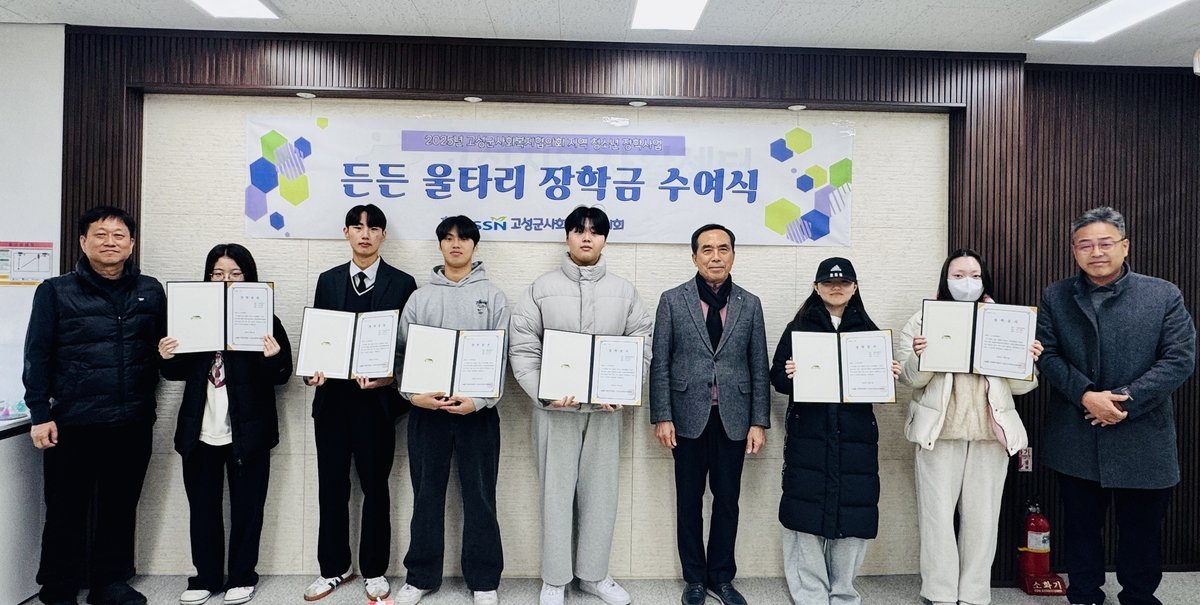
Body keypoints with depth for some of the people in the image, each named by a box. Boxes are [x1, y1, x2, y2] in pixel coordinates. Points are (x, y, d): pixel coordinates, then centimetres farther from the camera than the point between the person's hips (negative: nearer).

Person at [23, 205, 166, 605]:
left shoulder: (151, 291, 7)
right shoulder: (55, 292, 1)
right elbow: (37, 356, -1)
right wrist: (40, 414, -5)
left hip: (133, 423, 2)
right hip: (72, 423, -2)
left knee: (120, 507, 13)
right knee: (66, 511, 8)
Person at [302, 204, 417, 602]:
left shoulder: (402, 283, 1)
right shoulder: (328, 281, 11)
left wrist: (389, 377, -16)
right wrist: (313, 371, -6)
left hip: (376, 399, -3)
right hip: (332, 396, 3)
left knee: (375, 487, 8)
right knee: (331, 487, 11)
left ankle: (374, 572, 23)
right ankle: (334, 568, 28)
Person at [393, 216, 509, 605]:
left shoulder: (493, 297, 4)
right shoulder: (419, 297, 8)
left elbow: (501, 356, -3)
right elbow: (404, 352, 5)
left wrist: (479, 400, -15)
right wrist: (413, 395, -12)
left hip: (477, 411, -1)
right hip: (426, 410, 2)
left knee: (480, 497, 6)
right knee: (427, 495, 11)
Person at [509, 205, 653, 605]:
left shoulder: (623, 291, 6)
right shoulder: (542, 288, 1)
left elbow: (642, 347, 4)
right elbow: (522, 349, -3)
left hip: (605, 408, 2)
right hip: (556, 408, -1)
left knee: (601, 491, 10)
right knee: (557, 491, 6)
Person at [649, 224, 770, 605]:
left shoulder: (749, 304, 5)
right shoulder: (673, 300, 0)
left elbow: (759, 368, 4)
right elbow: (660, 364, -2)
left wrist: (759, 422, 0)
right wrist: (662, 417, -7)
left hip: (733, 419, 2)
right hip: (689, 417, -1)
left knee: (727, 501, 12)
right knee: (689, 502, 10)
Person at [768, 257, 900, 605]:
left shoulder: (868, 330, 13)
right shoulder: (798, 328, 7)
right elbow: (777, 377, 2)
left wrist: (890, 375, -7)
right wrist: (788, 374, -19)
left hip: (856, 436, 2)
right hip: (808, 434, -2)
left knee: (853, 514, 3)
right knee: (806, 512, -1)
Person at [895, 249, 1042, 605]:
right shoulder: (925, 319, 3)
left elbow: (1019, 386, 8)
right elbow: (909, 378, -4)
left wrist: (1029, 361, -12)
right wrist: (918, 356, -24)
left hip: (990, 432, 2)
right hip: (939, 431, -2)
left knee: (982, 516, 9)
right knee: (938, 514, 3)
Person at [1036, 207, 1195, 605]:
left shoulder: (1164, 295, 0)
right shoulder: (1055, 298, 3)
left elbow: (1180, 359, -6)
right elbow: (1047, 355, -1)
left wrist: (1125, 400, -15)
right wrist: (1086, 396, -16)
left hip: (1143, 439, -1)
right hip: (1076, 438, 1)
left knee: (1141, 531, 13)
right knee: (1081, 527, 13)